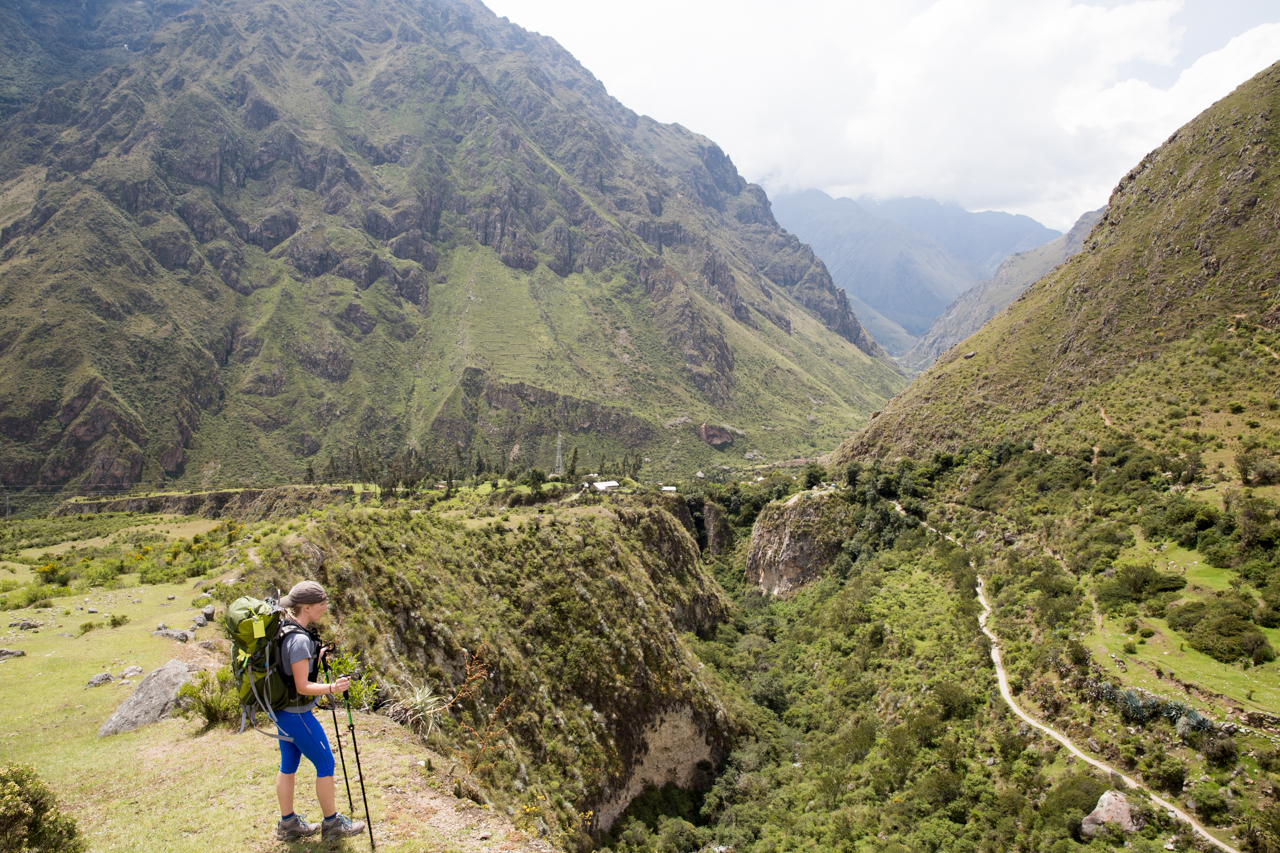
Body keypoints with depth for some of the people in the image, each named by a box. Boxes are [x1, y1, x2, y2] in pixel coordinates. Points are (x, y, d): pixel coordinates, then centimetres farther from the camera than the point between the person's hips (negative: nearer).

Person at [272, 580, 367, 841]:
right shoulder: (299, 639, -26)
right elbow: (302, 686, -26)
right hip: (297, 714, -9)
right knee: (326, 764, 4)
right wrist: (331, 689, -37)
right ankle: (332, 823, 15)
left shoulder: (284, 629, 3)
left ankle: (288, 824, 30)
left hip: (282, 710, 9)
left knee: (288, 765, 18)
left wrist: (317, 657, 17)